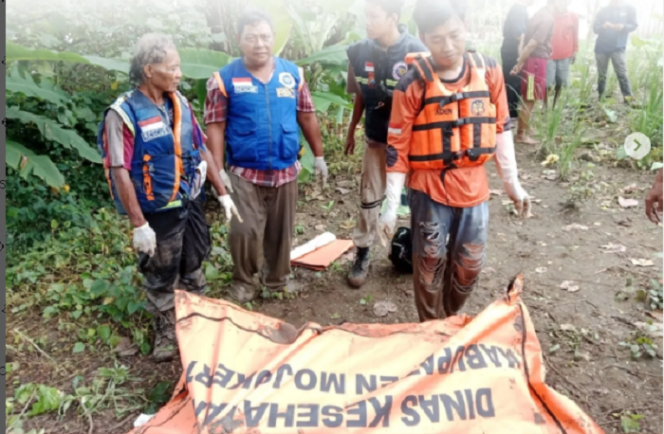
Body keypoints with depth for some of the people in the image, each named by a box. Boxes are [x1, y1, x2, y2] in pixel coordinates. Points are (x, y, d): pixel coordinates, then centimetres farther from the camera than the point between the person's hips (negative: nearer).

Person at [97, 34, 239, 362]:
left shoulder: (180, 103, 1)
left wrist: (222, 193, 8)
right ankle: (165, 330, 33)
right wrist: (139, 224, -21)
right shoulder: (123, 114, -17)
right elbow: (120, 172, -19)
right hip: (158, 212, -5)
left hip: (192, 203, 6)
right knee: (161, 278, 12)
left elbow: (202, 150, 8)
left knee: (193, 267, 22)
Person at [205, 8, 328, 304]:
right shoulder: (224, 78, -7)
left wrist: (319, 157, 10)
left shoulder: (293, 74, 2)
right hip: (244, 173, -2)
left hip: (285, 171, 3)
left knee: (280, 231, 13)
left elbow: (307, 116, 8)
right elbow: (215, 126, -7)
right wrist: (218, 171, -11)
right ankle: (244, 281, 20)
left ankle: (277, 279, 34)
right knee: (244, 231, -6)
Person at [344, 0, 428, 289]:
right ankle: (362, 255, 23)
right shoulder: (360, 52, -6)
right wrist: (351, 131, 15)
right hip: (376, 139, 3)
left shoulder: (416, 52, -18)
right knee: (369, 197, 9)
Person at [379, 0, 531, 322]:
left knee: (469, 266, 14)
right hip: (429, 189, -3)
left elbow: (501, 128, 7)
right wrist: (392, 206, -10)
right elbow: (397, 148, -9)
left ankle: (450, 321, 40)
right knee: (430, 266, 9)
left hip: (474, 187, 3)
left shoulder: (488, 70, -2)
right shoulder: (413, 83, -12)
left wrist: (512, 182, 8)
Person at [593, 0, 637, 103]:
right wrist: (603, 26, -18)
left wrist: (623, 26, -19)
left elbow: (634, 25, 3)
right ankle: (600, 97, 16)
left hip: (618, 47, -2)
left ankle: (628, 98, -11)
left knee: (622, 73, -13)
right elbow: (595, 28, 5)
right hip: (601, 47, 2)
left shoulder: (629, 9, 5)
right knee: (601, 75, 8)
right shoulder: (603, 11, 9)